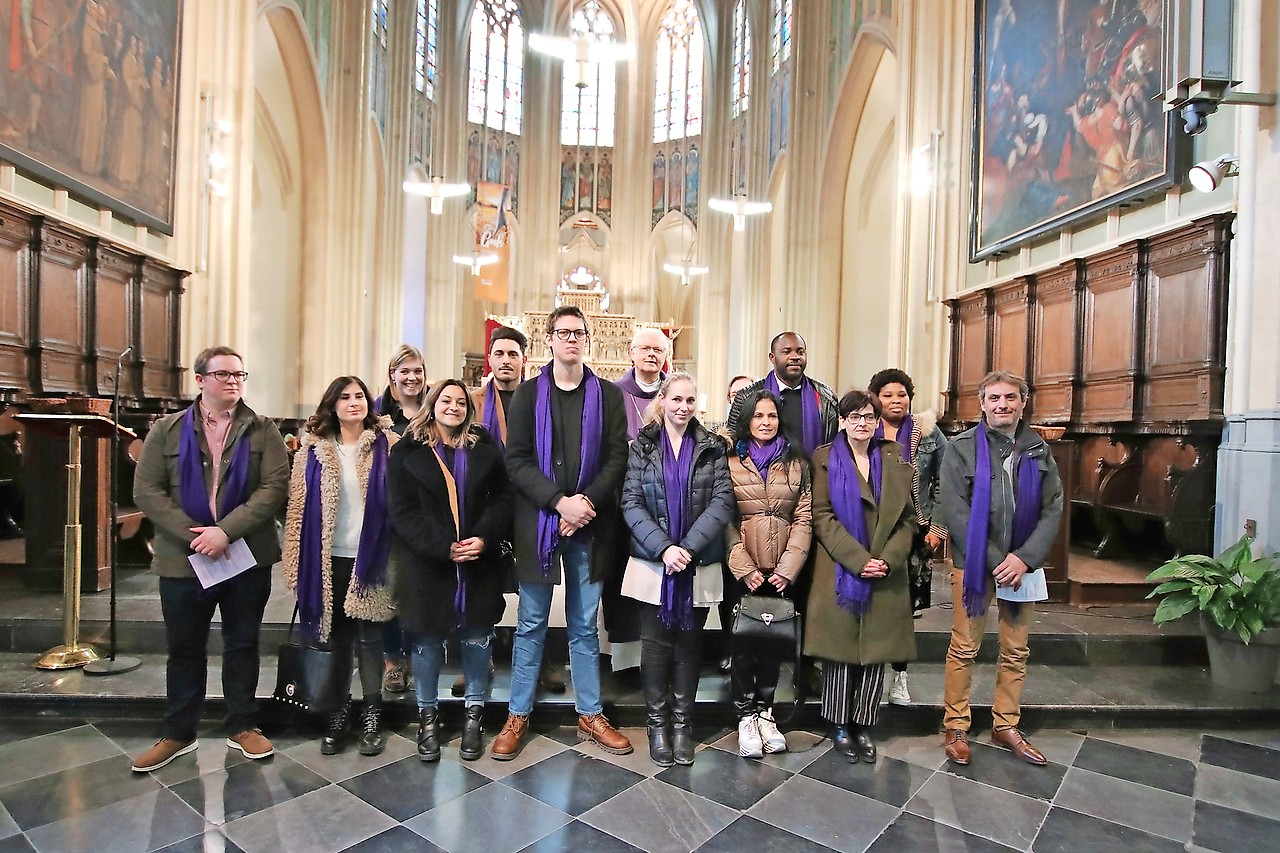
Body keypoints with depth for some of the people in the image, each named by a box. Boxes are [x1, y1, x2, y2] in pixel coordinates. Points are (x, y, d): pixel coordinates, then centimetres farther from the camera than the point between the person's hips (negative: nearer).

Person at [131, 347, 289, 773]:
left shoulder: (263, 430, 1)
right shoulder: (167, 430, 4)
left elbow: (275, 486, -9)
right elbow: (146, 490, -3)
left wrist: (226, 530, -18)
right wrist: (192, 534, -15)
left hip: (248, 557, 0)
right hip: (183, 559, 1)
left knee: (242, 644, 12)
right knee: (184, 649, 13)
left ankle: (243, 726, 26)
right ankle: (178, 733, 29)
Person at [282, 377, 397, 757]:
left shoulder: (386, 444, 1)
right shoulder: (313, 449, 5)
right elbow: (298, 504, 4)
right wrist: (296, 560, 1)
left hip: (370, 556, -2)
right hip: (329, 558, 2)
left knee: (369, 635, 4)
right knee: (336, 635, 11)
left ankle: (371, 714, 20)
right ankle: (339, 712, 26)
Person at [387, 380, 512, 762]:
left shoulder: (485, 450, 9)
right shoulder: (408, 452, 4)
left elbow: (502, 498, 3)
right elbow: (403, 510, -5)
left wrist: (484, 538, -14)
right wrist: (442, 547, -15)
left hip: (478, 564, 1)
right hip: (426, 564, -1)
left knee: (476, 639, 7)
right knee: (426, 642, 7)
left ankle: (474, 714, 24)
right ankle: (427, 717, 26)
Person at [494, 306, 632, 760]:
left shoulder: (608, 395, 6)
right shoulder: (527, 395, 4)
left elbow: (617, 458, 1)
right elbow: (517, 461, -4)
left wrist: (586, 503, -13)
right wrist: (560, 501, -16)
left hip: (589, 525, 1)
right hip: (537, 522, -1)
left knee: (584, 625, 12)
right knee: (531, 624, 9)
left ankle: (590, 715, 25)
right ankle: (517, 716, 23)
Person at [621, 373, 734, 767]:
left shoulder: (712, 448, 4)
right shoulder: (642, 446, 3)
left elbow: (722, 502, -5)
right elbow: (631, 503, -4)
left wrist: (689, 547, -16)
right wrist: (663, 547, -16)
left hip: (699, 566, 1)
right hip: (652, 564, 0)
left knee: (689, 642, 9)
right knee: (656, 642, 5)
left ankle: (682, 723, 22)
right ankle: (657, 723, 20)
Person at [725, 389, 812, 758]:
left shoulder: (797, 464, 7)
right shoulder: (730, 462, 1)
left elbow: (804, 519, 2)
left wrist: (788, 569, -8)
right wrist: (744, 568, -12)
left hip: (782, 572, 2)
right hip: (741, 571, -2)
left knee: (775, 639, 8)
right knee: (742, 641, 3)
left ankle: (765, 711, 24)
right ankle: (746, 716, 18)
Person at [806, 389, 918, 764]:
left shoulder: (894, 460, 10)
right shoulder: (825, 459, 1)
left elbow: (908, 518, 7)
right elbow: (822, 517, -6)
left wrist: (888, 559, -8)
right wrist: (859, 560, -14)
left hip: (886, 576, 3)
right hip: (839, 574, -3)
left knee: (876, 652, 6)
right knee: (841, 649, 3)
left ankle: (864, 726, 20)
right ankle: (840, 726, 18)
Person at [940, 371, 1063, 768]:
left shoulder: (1039, 451, 6)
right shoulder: (962, 448, -5)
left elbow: (1053, 510, 2)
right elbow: (954, 511, -11)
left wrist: (1025, 557, -12)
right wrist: (995, 560, -14)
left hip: (1022, 563, 4)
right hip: (974, 562, -4)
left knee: (1016, 651, 13)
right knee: (964, 649, 3)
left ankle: (1006, 726, 29)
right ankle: (956, 728, 17)